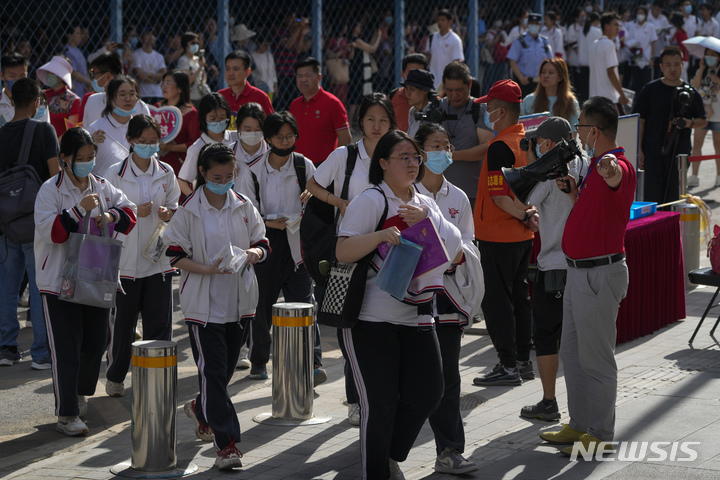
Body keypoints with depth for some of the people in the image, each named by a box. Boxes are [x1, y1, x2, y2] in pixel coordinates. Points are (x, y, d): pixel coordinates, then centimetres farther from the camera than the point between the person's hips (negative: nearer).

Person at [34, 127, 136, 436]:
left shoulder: (102, 187, 6)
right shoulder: (51, 190, -10)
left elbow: (129, 213, 8)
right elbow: (49, 230, -19)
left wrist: (109, 216, -13)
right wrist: (80, 209, -28)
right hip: (60, 280, -5)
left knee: (96, 341, 13)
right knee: (66, 349, -4)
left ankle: (79, 392, 39)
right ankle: (66, 414, 2)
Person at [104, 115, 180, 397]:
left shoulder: (166, 172, 5)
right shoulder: (116, 173, -4)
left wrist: (168, 213, -9)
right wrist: (134, 213, -18)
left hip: (158, 257, 2)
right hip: (126, 257, -2)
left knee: (159, 324, -3)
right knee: (122, 322, 8)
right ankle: (115, 377, 26)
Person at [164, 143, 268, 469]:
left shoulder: (244, 207, 5)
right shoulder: (189, 212, -6)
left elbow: (263, 244, 9)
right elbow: (175, 255, -6)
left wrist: (254, 253, -15)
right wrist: (208, 269, -21)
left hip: (239, 303, 4)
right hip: (203, 304, -4)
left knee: (226, 369, 16)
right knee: (213, 372, -8)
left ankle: (200, 409, 45)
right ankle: (226, 443, -7)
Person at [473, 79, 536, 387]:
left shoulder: (500, 147, -19)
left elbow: (499, 195, -23)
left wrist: (523, 216, -15)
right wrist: (529, 213, 4)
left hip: (497, 236, -9)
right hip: (523, 236, 9)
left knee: (496, 301, -3)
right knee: (518, 297, 15)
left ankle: (508, 366, -3)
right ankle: (523, 361, 21)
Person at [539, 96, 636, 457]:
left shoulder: (619, 167, -19)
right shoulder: (596, 167, 14)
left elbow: (617, 178, -46)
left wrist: (611, 170, -67)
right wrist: (574, 192, 8)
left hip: (600, 274, -11)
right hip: (579, 273, 11)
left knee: (596, 358, -2)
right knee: (571, 353, 18)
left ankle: (601, 435, 7)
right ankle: (579, 425, 29)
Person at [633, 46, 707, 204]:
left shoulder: (691, 93, 6)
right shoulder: (650, 90, 2)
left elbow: (703, 120, 13)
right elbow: (639, 120, 3)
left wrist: (690, 123, -10)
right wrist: (639, 150, -3)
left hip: (679, 154, 1)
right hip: (653, 153, -1)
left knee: (674, 198, 3)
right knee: (652, 197, -2)